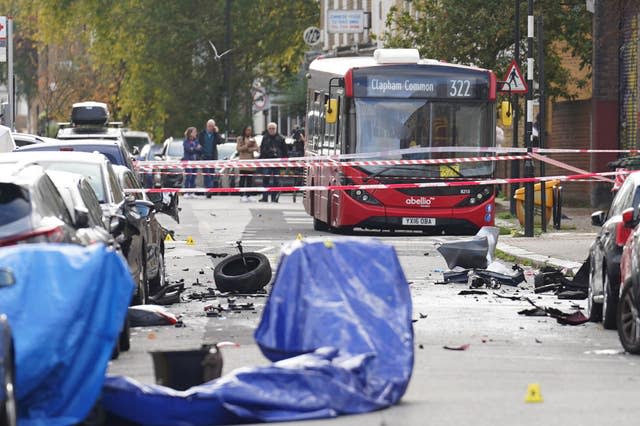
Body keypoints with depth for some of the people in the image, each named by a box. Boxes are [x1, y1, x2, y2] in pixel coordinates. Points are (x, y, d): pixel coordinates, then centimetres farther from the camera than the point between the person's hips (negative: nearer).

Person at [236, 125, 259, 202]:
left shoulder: (252, 139, 16)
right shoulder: (240, 138, 4)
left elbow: (256, 148, 8)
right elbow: (238, 148, -5)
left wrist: (250, 149, -10)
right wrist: (246, 145, -15)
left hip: (251, 160, 5)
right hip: (243, 160, -5)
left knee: (250, 179, 4)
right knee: (242, 178, -8)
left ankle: (247, 195, 8)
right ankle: (242, 196, -11)